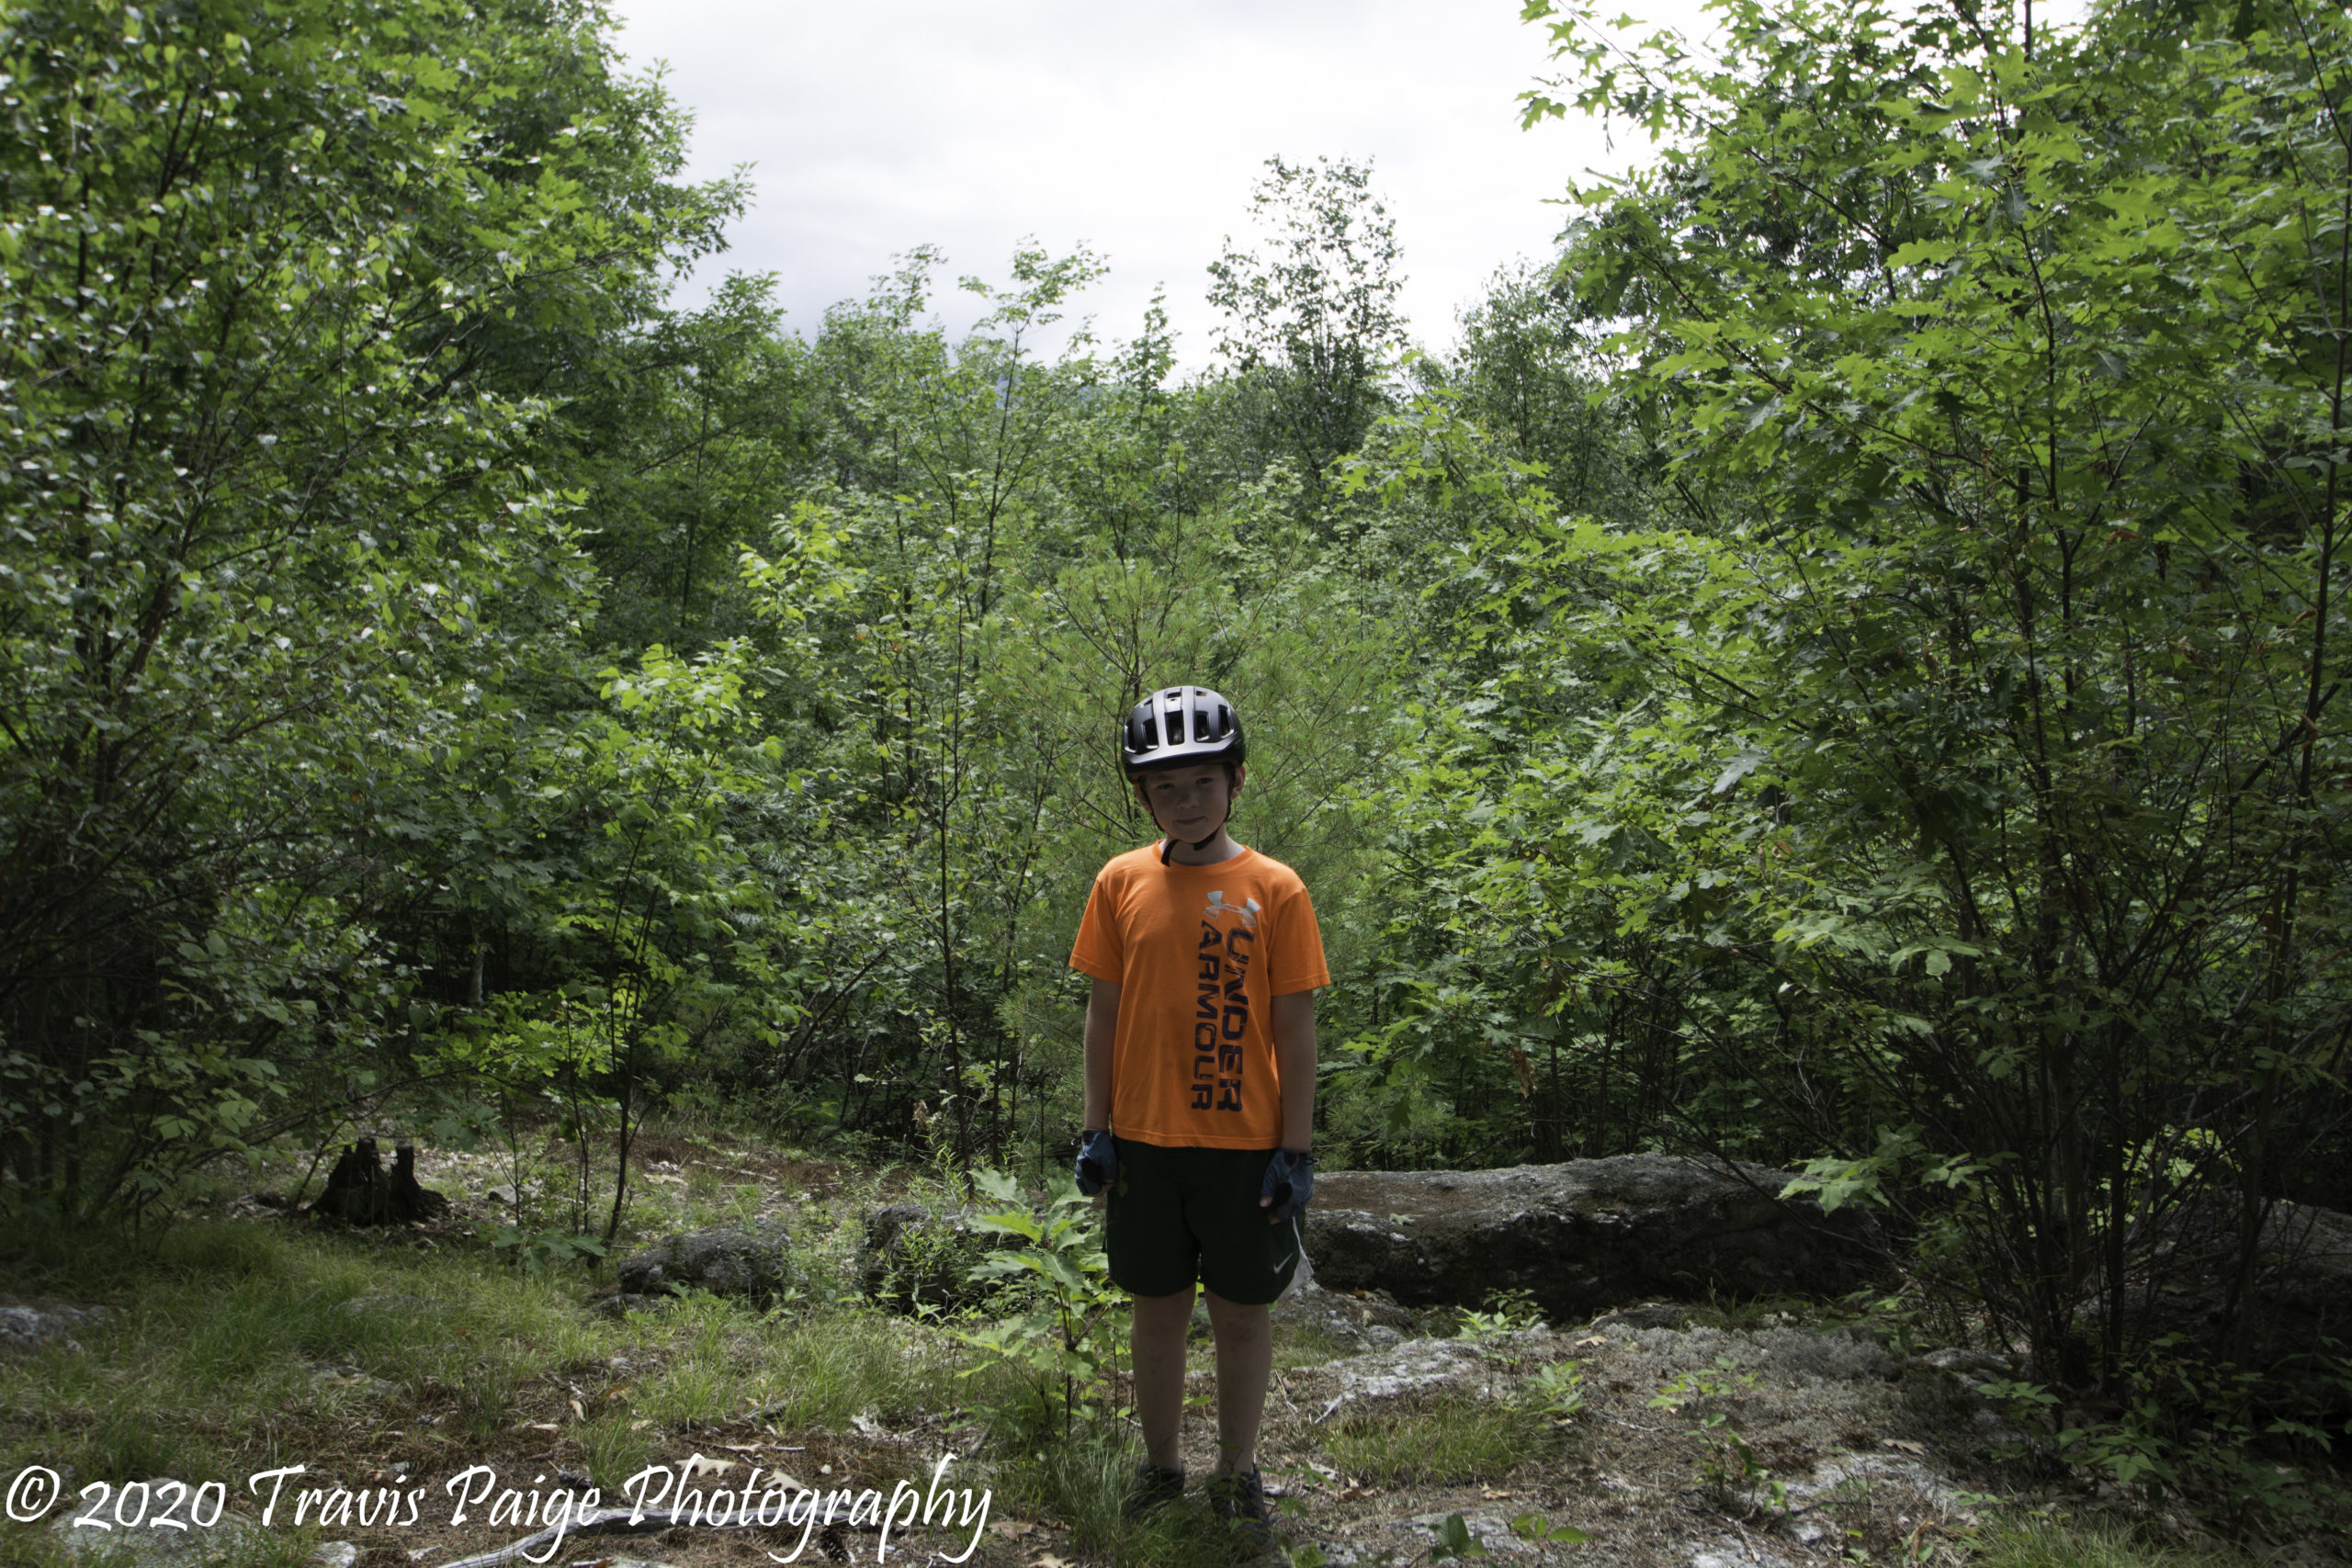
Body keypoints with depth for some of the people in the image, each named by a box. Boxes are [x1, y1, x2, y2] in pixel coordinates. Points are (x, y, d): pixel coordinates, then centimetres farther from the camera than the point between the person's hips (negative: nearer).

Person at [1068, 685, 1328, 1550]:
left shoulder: (1274, 889, -6)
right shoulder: (1121, 882, 0)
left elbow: (1295, 1027, -4)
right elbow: (1104, 1011, 5)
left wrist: (1297, 1149, -6)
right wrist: (1096, 1128, 2)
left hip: (1243, 1144, -2)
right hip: (1145, 1140, 2)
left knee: (1242, 1314, 10)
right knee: (1158, 1308, 14)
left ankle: (1237, 1476, 28)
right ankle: (1161, 1468, 31)